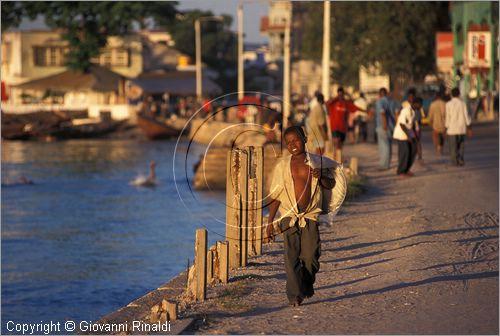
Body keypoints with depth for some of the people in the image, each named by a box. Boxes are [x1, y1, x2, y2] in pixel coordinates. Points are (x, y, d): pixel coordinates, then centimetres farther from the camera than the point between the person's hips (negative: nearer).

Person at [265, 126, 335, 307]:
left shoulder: (317, 162, 5)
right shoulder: (282, 166, 7)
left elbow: (331, 185, 12)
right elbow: (276, 196, 11)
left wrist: (321, 177, -10)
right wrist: (270, 221, 9)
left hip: (310, 216, 0)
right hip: (289, 216, 0)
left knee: (310, 255, -5)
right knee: (291, 256, -8)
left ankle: (307, 286, 22)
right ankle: (295, 296, -7)